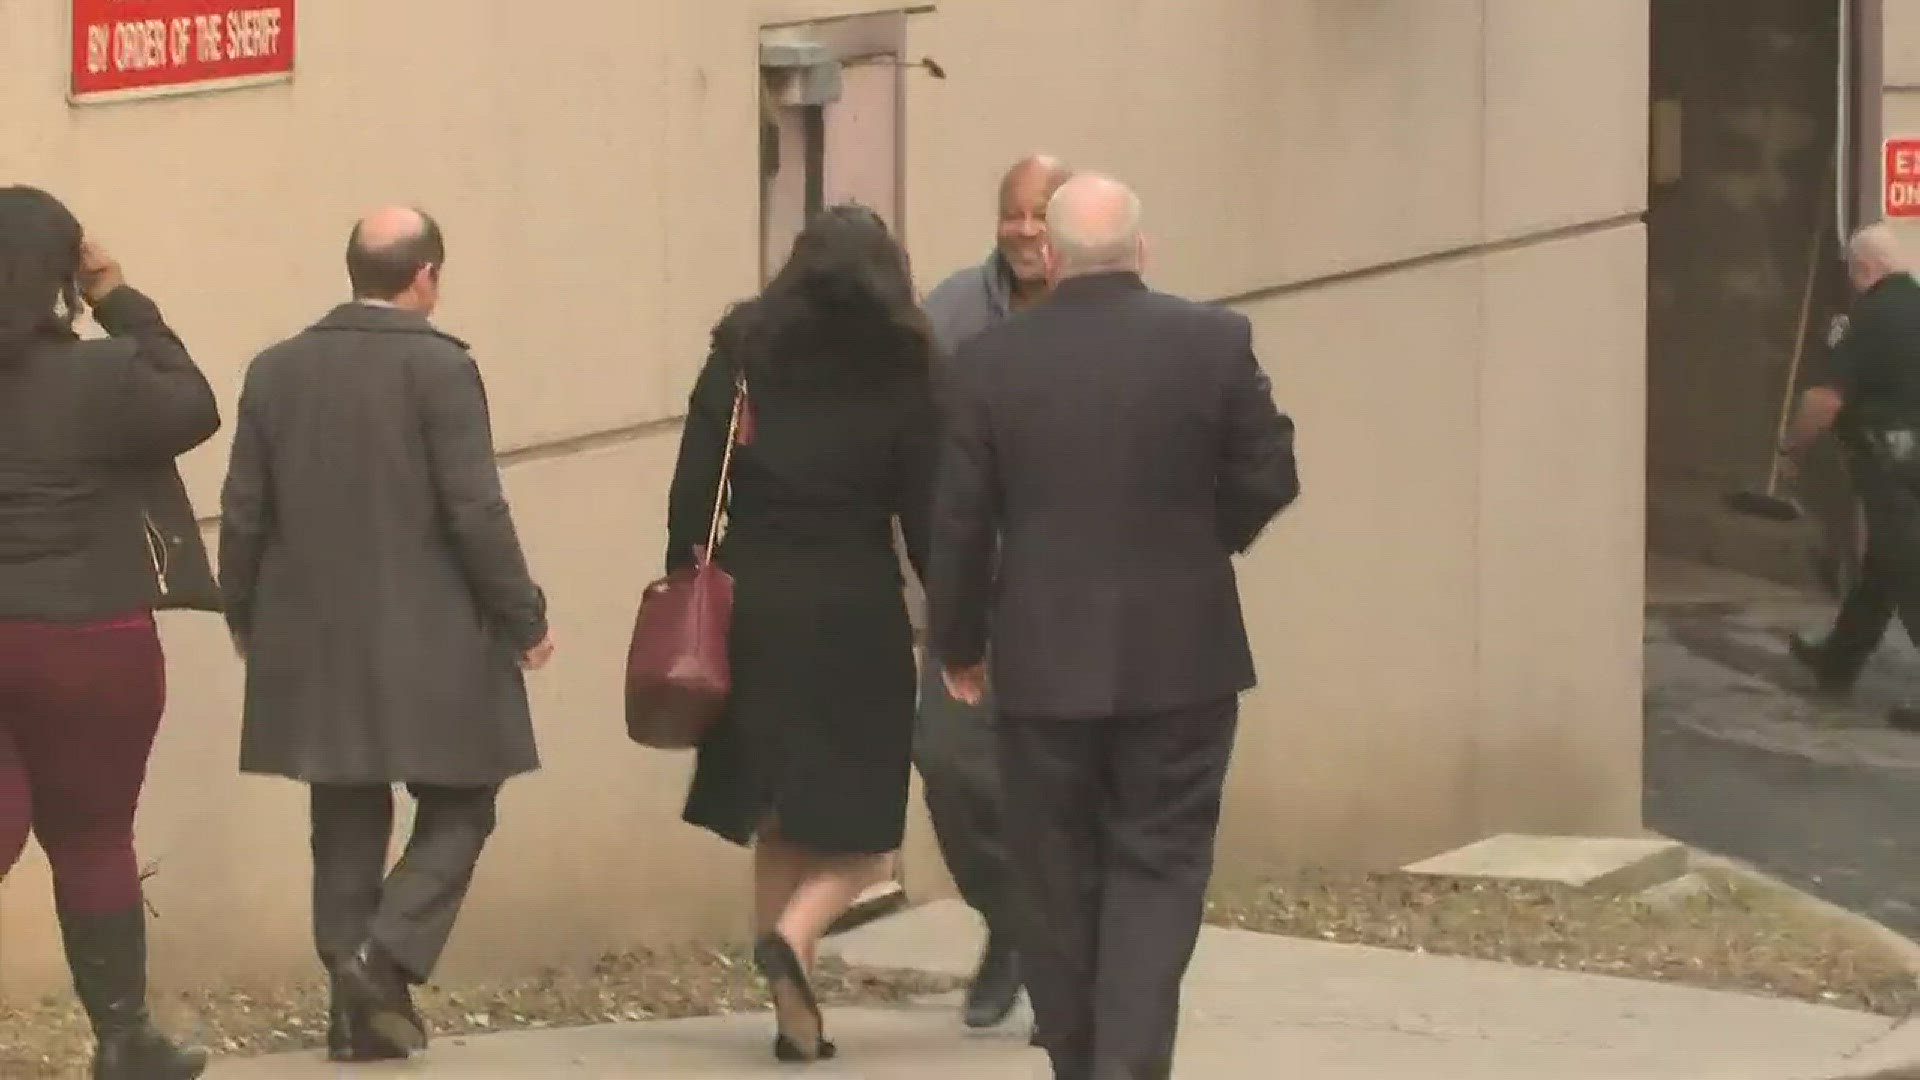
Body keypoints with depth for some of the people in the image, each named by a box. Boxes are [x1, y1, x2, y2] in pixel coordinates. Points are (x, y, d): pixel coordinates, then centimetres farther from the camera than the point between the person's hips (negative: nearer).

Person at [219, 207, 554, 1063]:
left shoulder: (277, 371, 4)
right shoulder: (440, 369, -11)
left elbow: (244, 512, 6)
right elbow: (475, 512, -13)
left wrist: (245, 616, 19)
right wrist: (523, 617, -3)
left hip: (312, 646, 5)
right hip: (429, 642, -5)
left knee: (347, 825, 12)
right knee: (457, 812, 7)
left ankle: (359, 1007, 11)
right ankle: (388, 955, -12)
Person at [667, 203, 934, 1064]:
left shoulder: (740, 357, 4)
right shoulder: (900, 374, -2)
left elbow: (692, 491, 0)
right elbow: (926, 517, -2)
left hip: (751, 609, 3)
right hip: (856, 614, -2)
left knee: (779, 817, 14)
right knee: (859, 826, 8)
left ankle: (796, 1011, 11)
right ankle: (795, 933, -20)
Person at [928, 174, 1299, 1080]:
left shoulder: (991, 362, -4)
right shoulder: (1213, 342, -5)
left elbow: (959, 521, -1)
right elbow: (1268, 477, -1)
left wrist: (957, 645, 12)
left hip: (1044, 664, 0)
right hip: (1181, 659, 0)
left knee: (1060, 879, 11)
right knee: (1158, 868, 3)